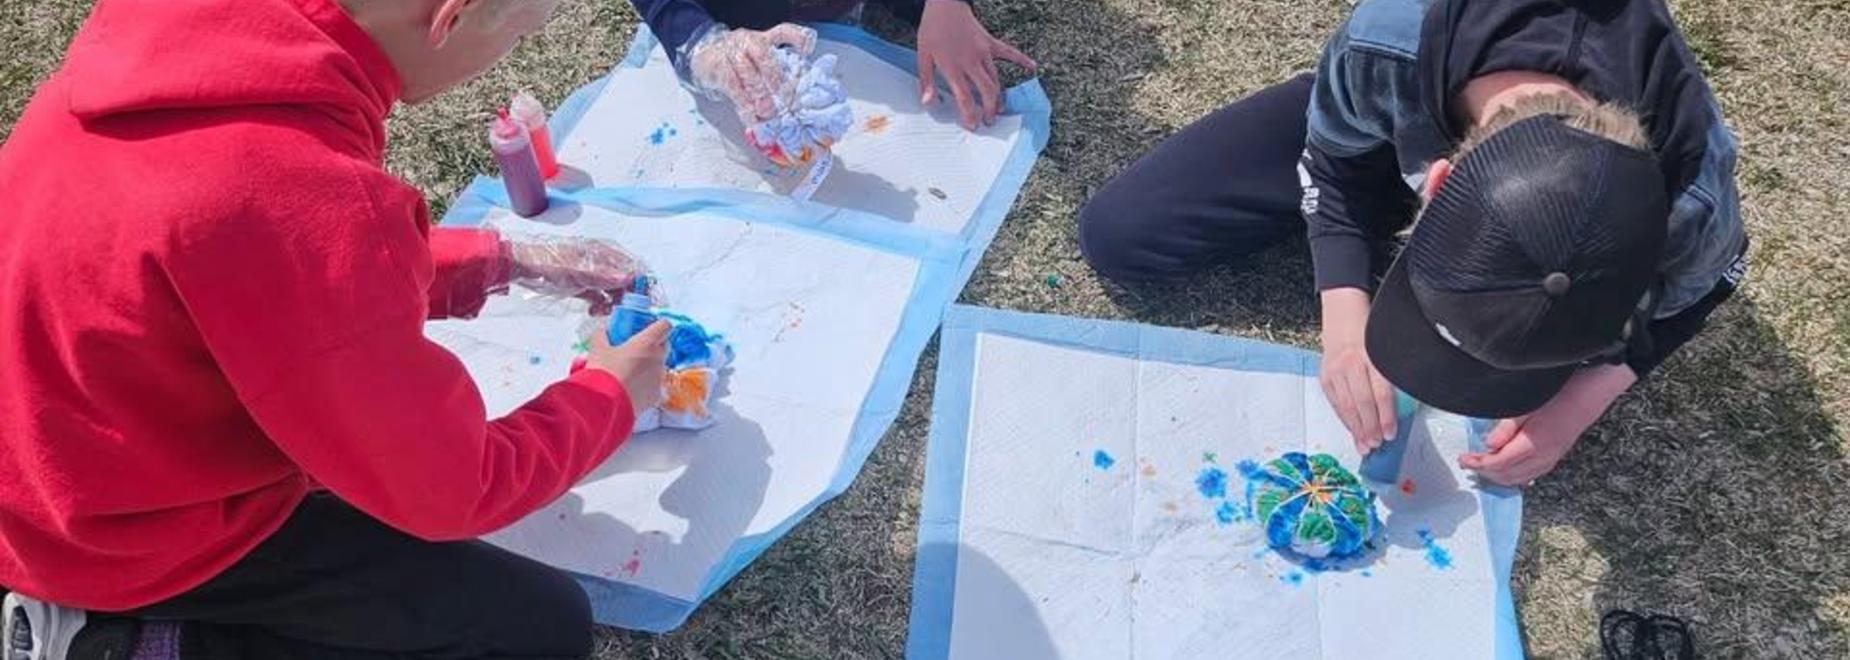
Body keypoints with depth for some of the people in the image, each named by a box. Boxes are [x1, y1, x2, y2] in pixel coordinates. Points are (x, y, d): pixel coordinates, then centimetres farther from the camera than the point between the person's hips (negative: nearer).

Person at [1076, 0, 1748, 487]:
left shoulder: (1691, 183, -41)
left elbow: (1702, 281, -14)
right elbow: (1332, 165, -20)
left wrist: (1582, 401, -29)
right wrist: (1346, 314, -35)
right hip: (1385, 132, 0)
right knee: (1115, 235, -6)